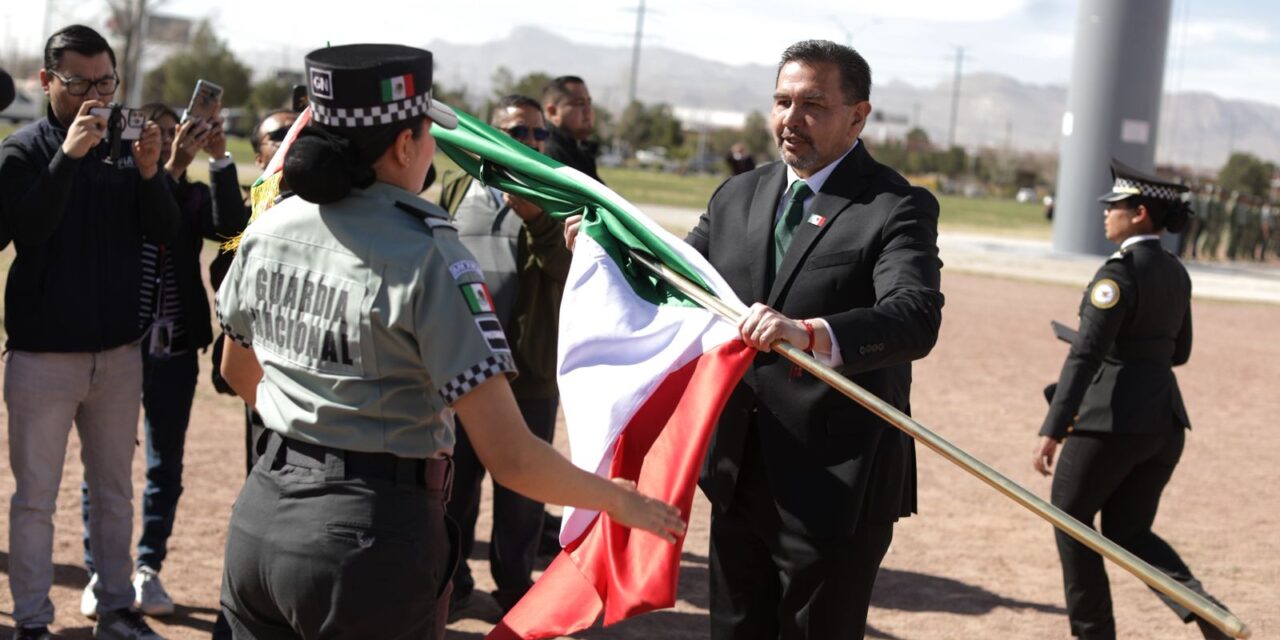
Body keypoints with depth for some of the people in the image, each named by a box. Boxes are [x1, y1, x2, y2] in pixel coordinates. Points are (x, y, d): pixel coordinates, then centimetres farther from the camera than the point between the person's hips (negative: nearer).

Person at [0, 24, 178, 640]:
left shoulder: (124, 146, 5)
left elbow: (165, 231, -2)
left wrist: (148, 171, -19)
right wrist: (69, 155, -29)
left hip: (119, 352, 4)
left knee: (115, 492, 12)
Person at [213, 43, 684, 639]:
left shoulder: (267, 229, 2)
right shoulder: (428, 258, -17)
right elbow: (509, 458, -20)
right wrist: (620, 501, -4)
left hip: (260, 518, 6)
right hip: (371, 539, -6)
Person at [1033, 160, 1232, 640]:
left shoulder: (1120, 272, -16)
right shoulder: (1175, 272, 10)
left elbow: (1085, 356, -22)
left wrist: (1051, 432, -25)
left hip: (1113, 419, -8)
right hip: (1166, 420, 8)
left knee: (1070, 516, 14)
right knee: (1128, 532, 16)